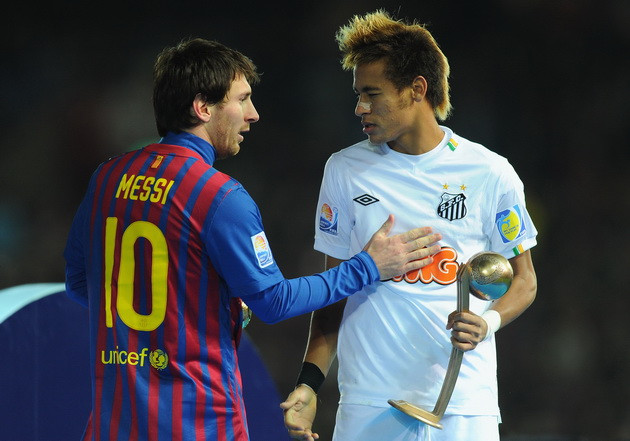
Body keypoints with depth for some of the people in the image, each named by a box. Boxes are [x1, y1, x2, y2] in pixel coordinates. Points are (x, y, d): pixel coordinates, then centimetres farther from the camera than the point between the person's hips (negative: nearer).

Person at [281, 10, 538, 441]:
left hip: (464, 404, -1)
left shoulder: (491, 174, -1)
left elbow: (523, 280, 9)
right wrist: (310, 382, 0)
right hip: (368, 404, 1)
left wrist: (488, 320, -12)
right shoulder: (345, 171, 5)